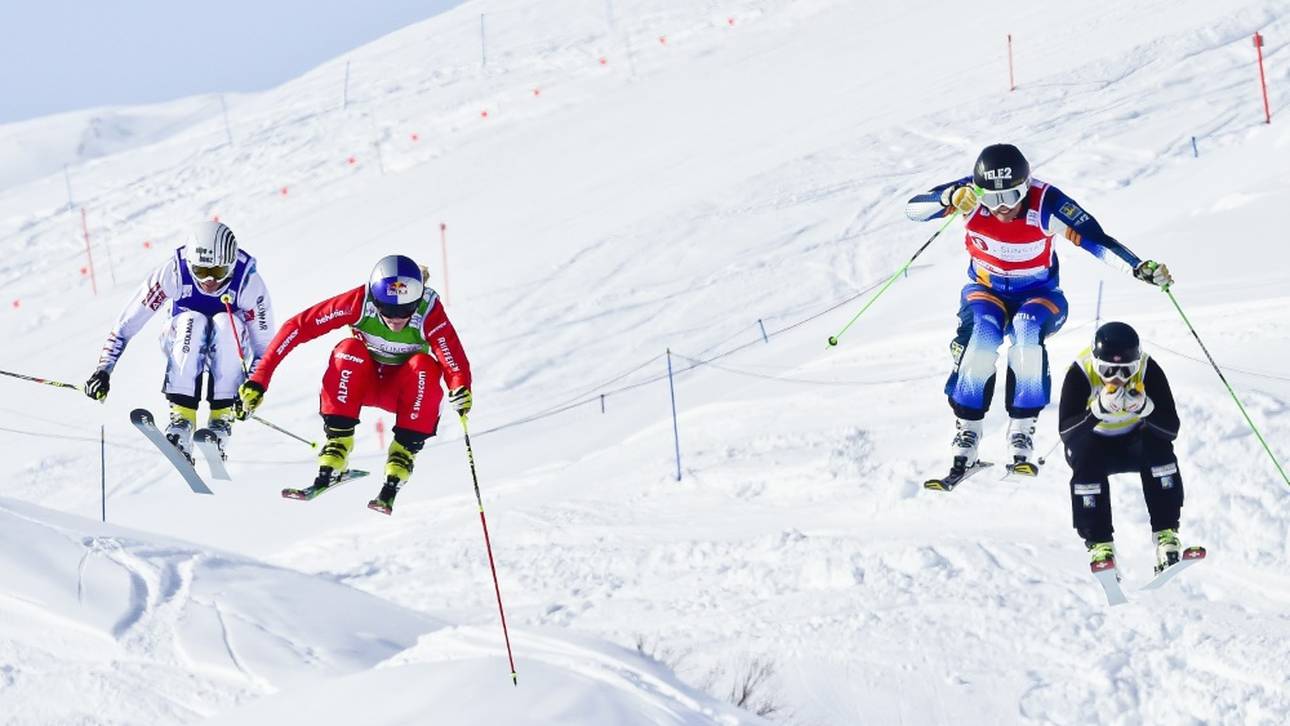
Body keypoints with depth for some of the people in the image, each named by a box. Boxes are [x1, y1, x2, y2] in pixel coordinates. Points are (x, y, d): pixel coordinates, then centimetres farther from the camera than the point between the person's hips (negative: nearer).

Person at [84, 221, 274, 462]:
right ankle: (182, 418, -36)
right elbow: (127, 322, -19)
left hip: (228, 348, 0)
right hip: (182, 343, 0)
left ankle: (222, 418, -30)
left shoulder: (249, 282, -25)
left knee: (225, 323, -34)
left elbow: (264, 347, -18)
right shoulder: (174, 272, -26)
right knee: (192, 322, -34)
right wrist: (104, 369, -26)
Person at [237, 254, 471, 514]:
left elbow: (455, 361, -37)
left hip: (402, 389, 0)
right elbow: (298, 326, -25)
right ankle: (337, 446, -29)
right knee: (349, 350, -31)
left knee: (425, 367, -32)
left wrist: (461, 389, -61)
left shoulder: (429, 312, -26)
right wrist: (260, 378, -30)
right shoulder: (360, 301, -25)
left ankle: (403, 454, -29)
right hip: (363, 382, 1)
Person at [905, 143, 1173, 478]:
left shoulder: (1046, 203, -26)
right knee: (980, 335, -31)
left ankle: (1022, 432, -26)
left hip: (1039, 295, -1)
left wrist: (1140, 268, -42)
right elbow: (913, 208, -25)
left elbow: (1095, 239, -28)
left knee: (1027, 331, -34)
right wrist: (950, 200, -45)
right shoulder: (972, 195, -21)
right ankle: (966, 434, -22)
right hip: (987, 291, 1)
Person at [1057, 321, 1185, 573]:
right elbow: (1066, 431, -32)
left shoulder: (1148, 370, -23)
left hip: (1134, 443, 1)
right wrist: (1098, 410, -47)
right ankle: (1099, 543, -27)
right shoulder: (1080, 374, -26)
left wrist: (1145, 408, -42)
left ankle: (1166, 535, -27)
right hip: (1094, 444, -1)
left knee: (1158, 445, -29)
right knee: (1086, 461, -32)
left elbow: (1171, 429, -24)